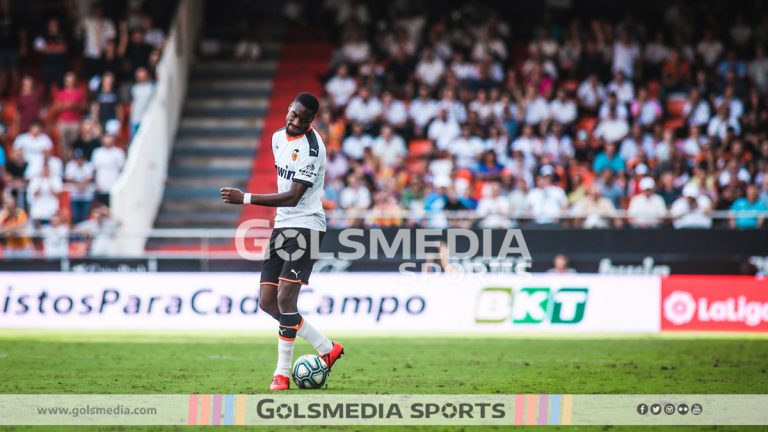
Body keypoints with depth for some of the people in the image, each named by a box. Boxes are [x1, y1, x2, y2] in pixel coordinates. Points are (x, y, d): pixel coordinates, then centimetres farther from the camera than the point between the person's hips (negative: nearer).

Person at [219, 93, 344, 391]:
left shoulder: (311, 147, -17)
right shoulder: (278, 138, 10)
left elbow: (293, 196, -23)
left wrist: (246, 199, -26)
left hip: (305, 226, -9)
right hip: (282, 226, 9)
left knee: (285, 298, -18)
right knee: (267, 303, 4)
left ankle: (282, 372, -10)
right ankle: (327, 349, 15)